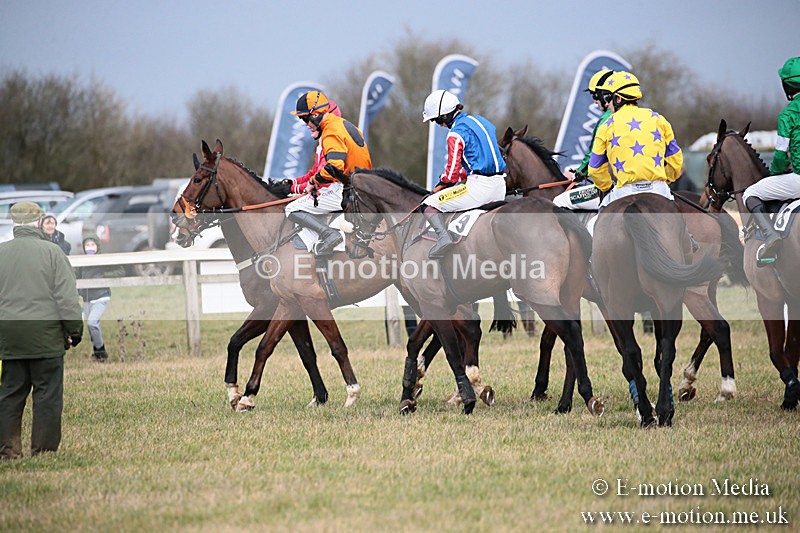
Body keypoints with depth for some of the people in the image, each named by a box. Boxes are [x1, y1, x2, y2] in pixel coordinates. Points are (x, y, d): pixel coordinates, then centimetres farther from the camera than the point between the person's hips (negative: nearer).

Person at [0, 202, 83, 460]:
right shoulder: (51, 252, -6)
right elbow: (67, 296, -6)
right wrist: (75, 330, 2)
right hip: (45, 336, -4)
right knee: (48, 394, 2)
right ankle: (44, 450, 1)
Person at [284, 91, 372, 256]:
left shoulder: (331, 133, -17)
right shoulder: (344, 124, 14)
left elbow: (334, 167, -28)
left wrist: (314, 181, -13)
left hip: (346, 191, -10)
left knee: (292, 210, -7)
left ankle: (329, 234, -26)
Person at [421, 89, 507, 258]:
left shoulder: (456, 134, -11)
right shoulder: (480, 121, 16)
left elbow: (452, 172, -11)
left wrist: (439, 187, 8)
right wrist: (463, 176, 20)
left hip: (479, 187, -9)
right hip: (499, 188, 9)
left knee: (429, 205, -2)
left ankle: (444, 236, -26)